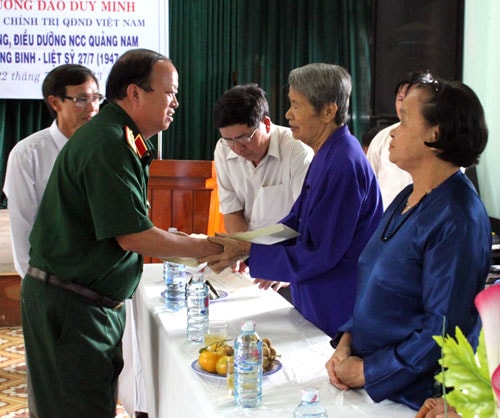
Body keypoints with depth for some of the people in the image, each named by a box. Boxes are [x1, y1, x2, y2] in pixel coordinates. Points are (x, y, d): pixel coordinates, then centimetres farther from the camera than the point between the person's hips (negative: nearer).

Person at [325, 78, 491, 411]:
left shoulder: (456, 220, -22)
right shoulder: (407, 198, 4)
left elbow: (442, 330, -22)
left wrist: (366, 371, -15)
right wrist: (346, 343, -1)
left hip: (417, 395, -7)